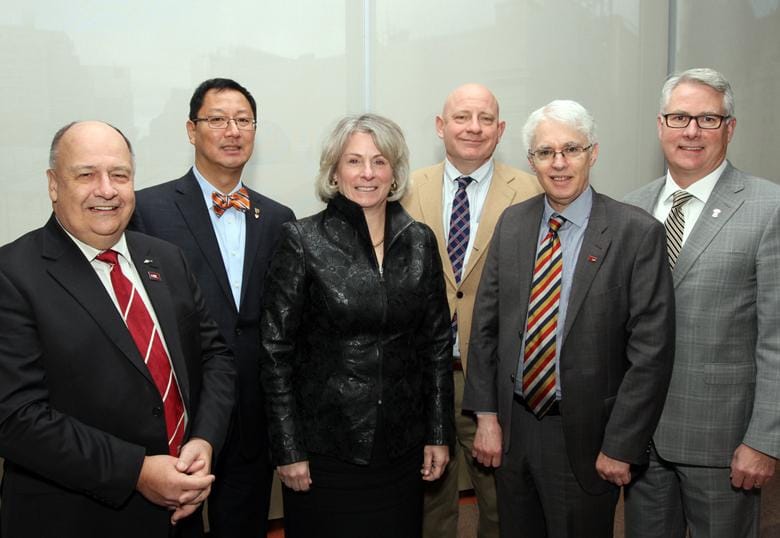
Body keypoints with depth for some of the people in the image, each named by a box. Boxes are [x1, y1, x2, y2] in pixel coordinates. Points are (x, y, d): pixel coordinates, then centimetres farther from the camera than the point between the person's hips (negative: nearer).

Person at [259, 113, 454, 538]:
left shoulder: (420, 241, 2)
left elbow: (437, 342, 6)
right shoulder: (303, 241, -8)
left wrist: (439, 434, 5)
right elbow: (276, 349, -8)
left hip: (403, 448, 3)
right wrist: (288, 450, -9)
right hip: (325, 449, -3)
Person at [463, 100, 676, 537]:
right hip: (511, 425, 4)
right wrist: (486, 415, 0)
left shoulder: (638, 233, -12)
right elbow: (485, 324, 4)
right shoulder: (512, 223, 2)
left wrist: (621, 447, -12)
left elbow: (652, 351, -12)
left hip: (584, 435, -4)